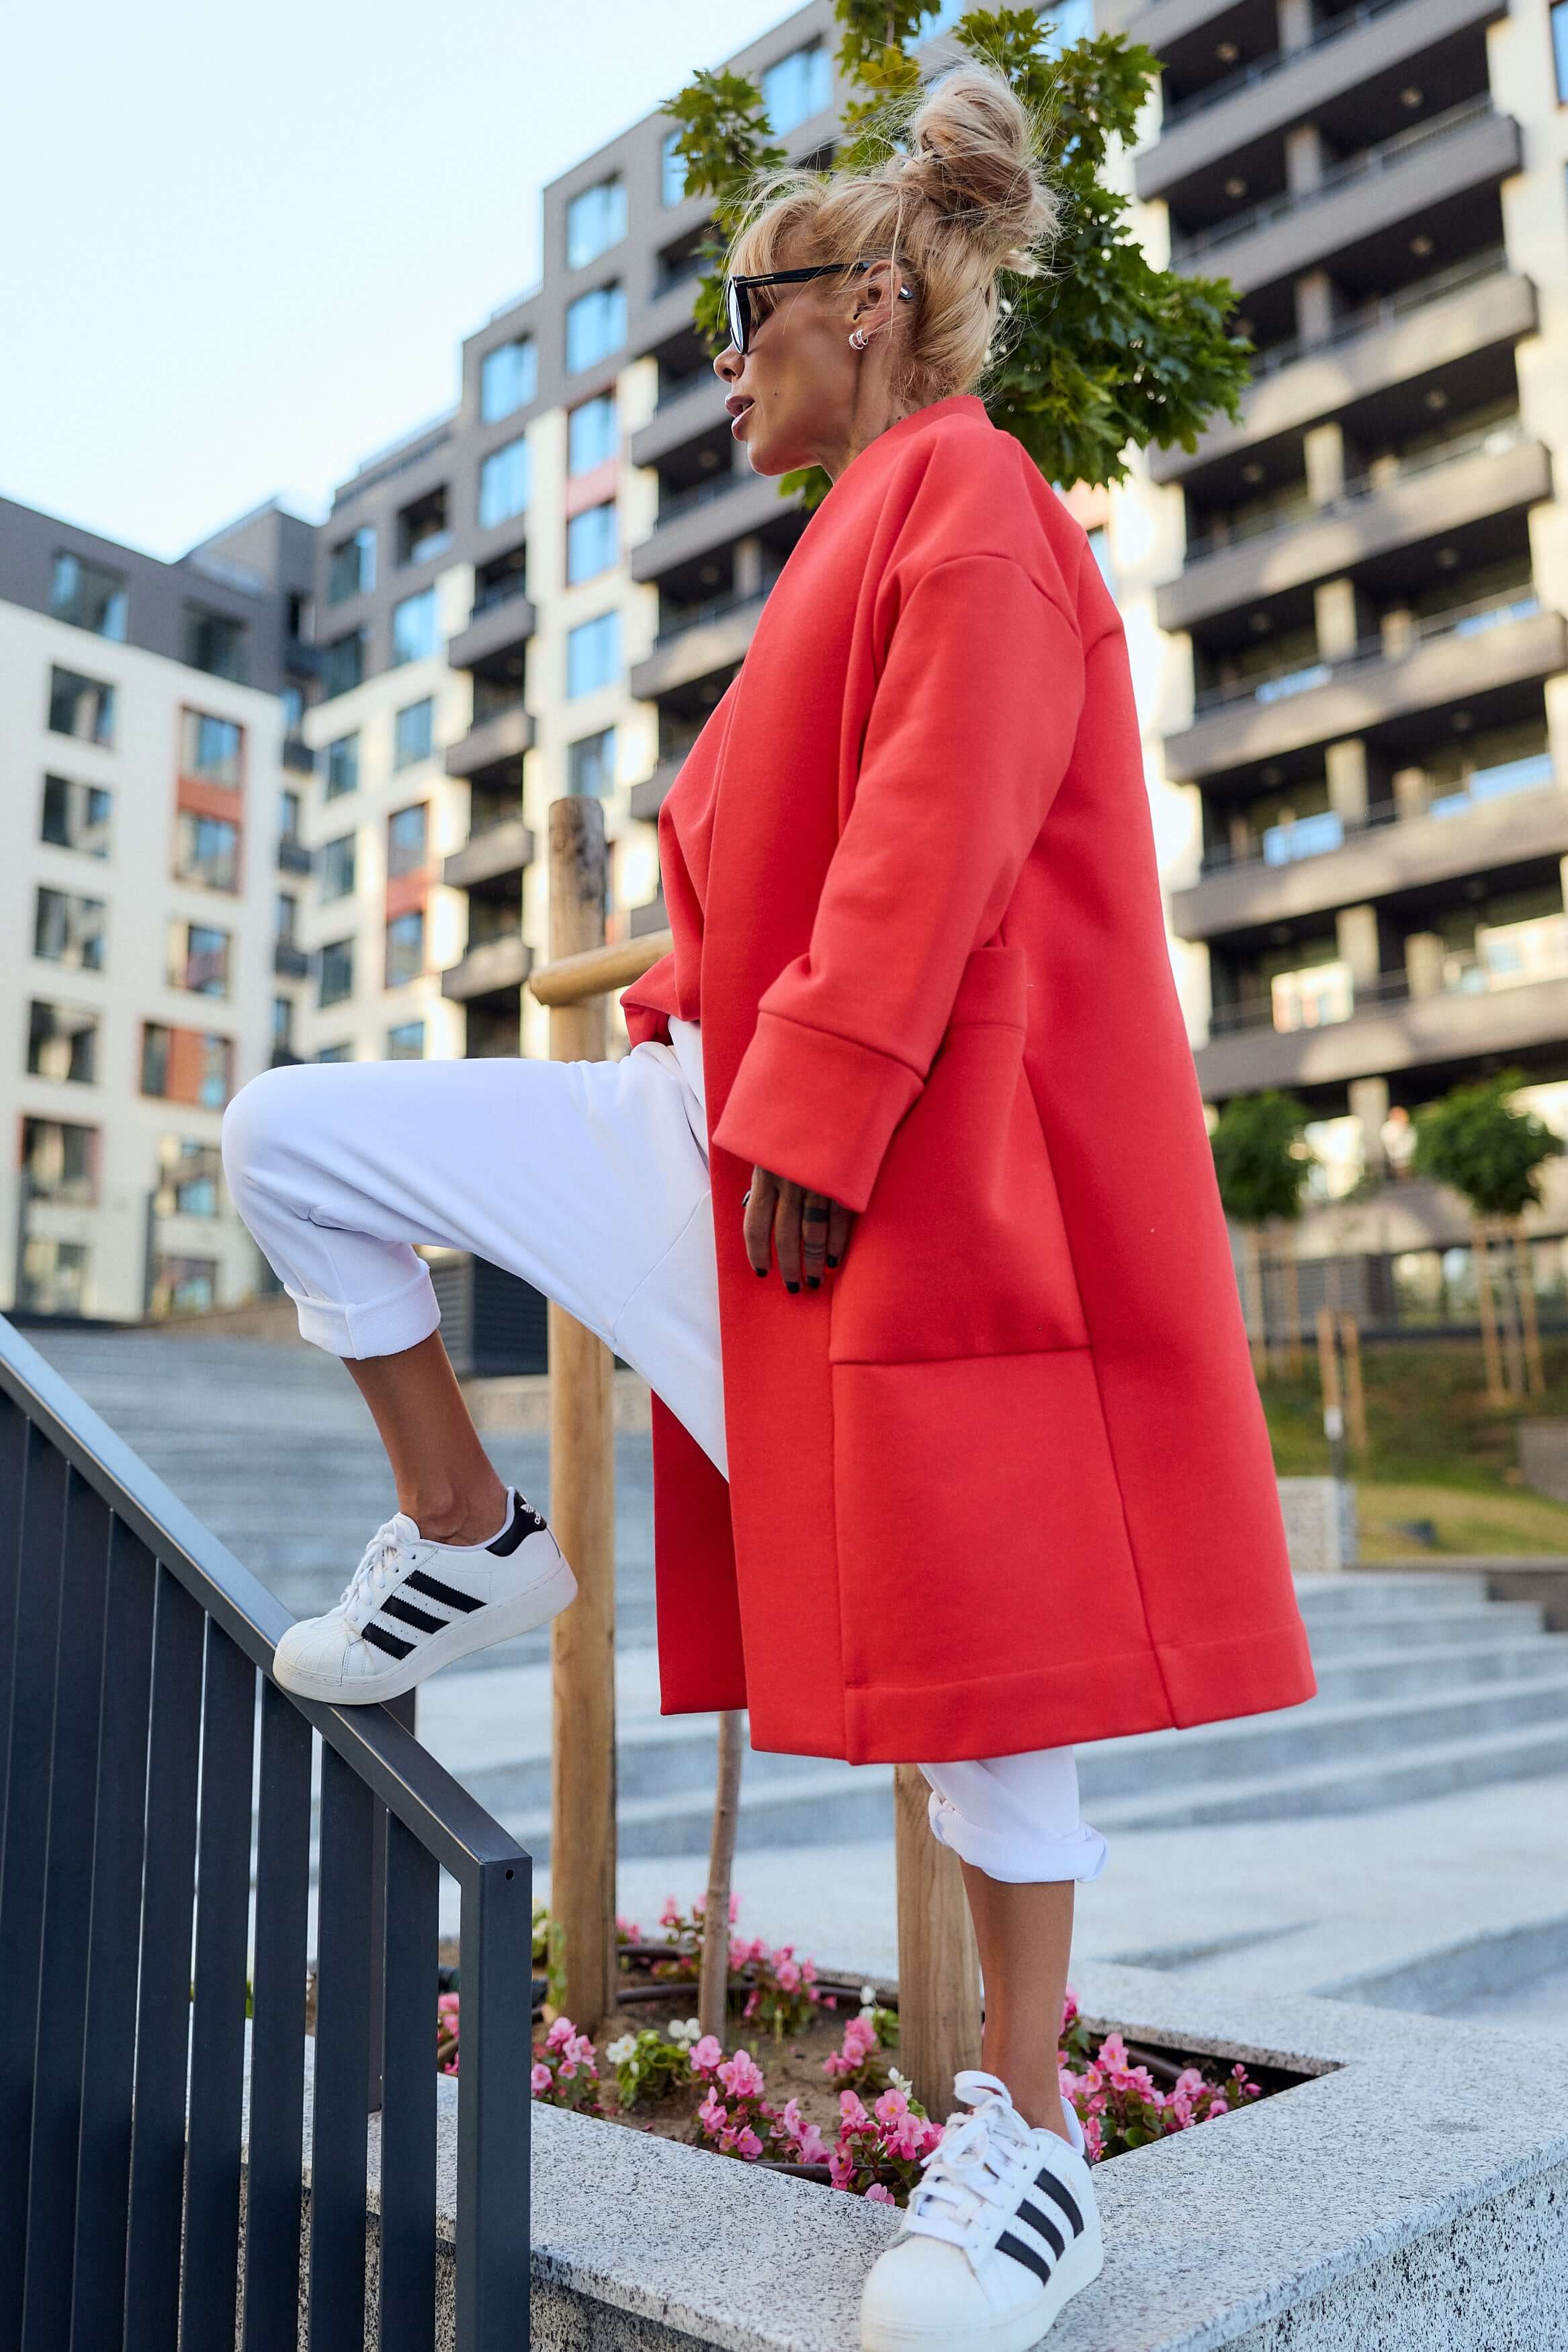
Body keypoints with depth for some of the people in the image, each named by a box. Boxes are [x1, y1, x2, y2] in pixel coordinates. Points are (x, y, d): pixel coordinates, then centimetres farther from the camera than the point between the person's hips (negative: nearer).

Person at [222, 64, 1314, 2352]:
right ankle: (464, 1536, 15)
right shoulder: (873, 531, 25)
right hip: (752, 1110, 9)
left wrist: (815, 1115, -21)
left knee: (973, 1607, -4)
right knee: (291, 1138, 2)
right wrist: (701, 1035, 12)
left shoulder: (966, 491, -3)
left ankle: (1028, 2124, 13)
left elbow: (938, 837, -17)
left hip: (926, 1131, -9)